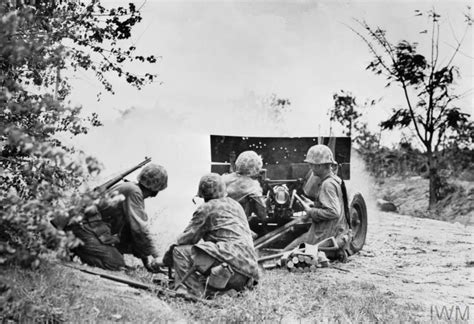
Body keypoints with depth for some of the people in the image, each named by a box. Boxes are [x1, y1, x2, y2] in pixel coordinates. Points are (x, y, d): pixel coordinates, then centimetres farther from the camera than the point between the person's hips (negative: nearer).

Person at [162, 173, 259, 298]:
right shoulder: (236, 205, 28)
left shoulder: (206, 208, 4)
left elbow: (189, 236, 4)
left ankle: (196, 293, -23)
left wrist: (170, 252, 20)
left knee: (181, 252, -6)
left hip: (231, 257, -8)